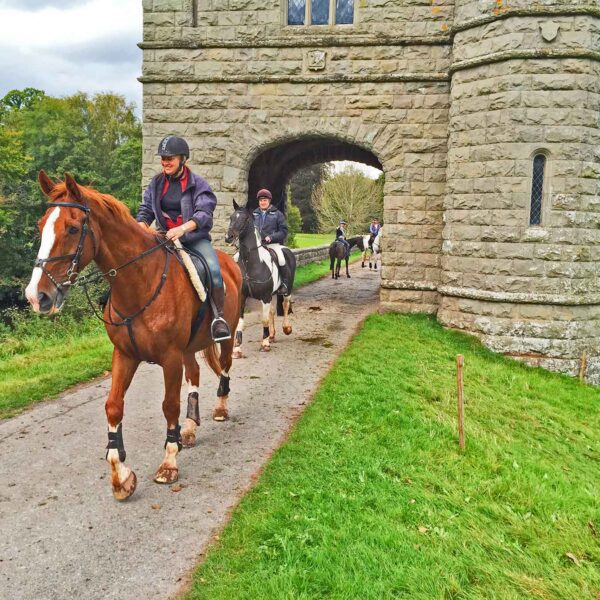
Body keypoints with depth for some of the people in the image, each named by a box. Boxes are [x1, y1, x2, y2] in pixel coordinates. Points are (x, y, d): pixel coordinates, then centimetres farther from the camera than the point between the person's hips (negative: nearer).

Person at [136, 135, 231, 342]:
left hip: (195, 238, -4)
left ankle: (219, 317, -17)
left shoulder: (198, 184, -3)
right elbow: (145, 210, 9)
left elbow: (204, 213, -17)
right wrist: (141, 227, -14)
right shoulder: (156, 183, 10)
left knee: (213, 269, -29)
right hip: (165, 238, 4)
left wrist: (182, 228, -35)